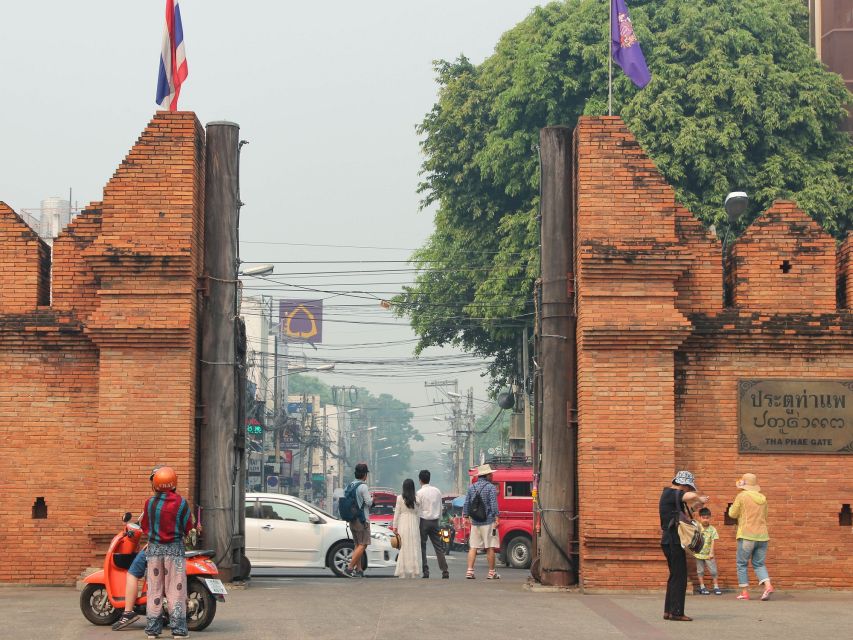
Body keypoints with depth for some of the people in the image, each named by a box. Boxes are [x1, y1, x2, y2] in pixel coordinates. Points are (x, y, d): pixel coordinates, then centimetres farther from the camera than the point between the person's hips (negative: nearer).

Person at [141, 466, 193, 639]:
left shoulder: (150, 502, -2)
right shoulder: (181, 502, -7)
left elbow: (145, 527, 6)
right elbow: (187, 528, -1)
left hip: (154, 548, 2)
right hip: (174, 549, -2)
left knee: (154, 589, 8)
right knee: (175, 589, 1)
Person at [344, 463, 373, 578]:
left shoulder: (350, 485, 8)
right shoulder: (363, 486, -14)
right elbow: (369, 503, -15)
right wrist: (372, 498, 7)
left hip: (352, 520, 8)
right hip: (362, 519, -8)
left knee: (358, 544, 13)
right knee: (363, 545, -6)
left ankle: (359, 570, 11)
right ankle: (350, 567, -14)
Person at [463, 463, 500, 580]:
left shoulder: (471, 487, 10)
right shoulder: (491, 487, -6)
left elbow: (466, 504, 11)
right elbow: (494, 504, -13)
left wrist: (466, 516, 18)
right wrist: (497, 518, -12)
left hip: (475, 522, 5)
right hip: (488, 521, -5)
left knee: (473, 547, 6)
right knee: (490, 548, 0)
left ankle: (469, 571, -2)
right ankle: (491, 572, 3)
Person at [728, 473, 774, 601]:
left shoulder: (742, 496, -7)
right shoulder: (762, 498, 10)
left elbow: (733, 514, -2)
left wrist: (732, 507, 17)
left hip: (747, 536, -5)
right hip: (762, 536, 5)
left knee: (742, 564, 6)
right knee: (759, 564, 12)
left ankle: (745, 592, 2)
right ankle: (768, 586, -9)